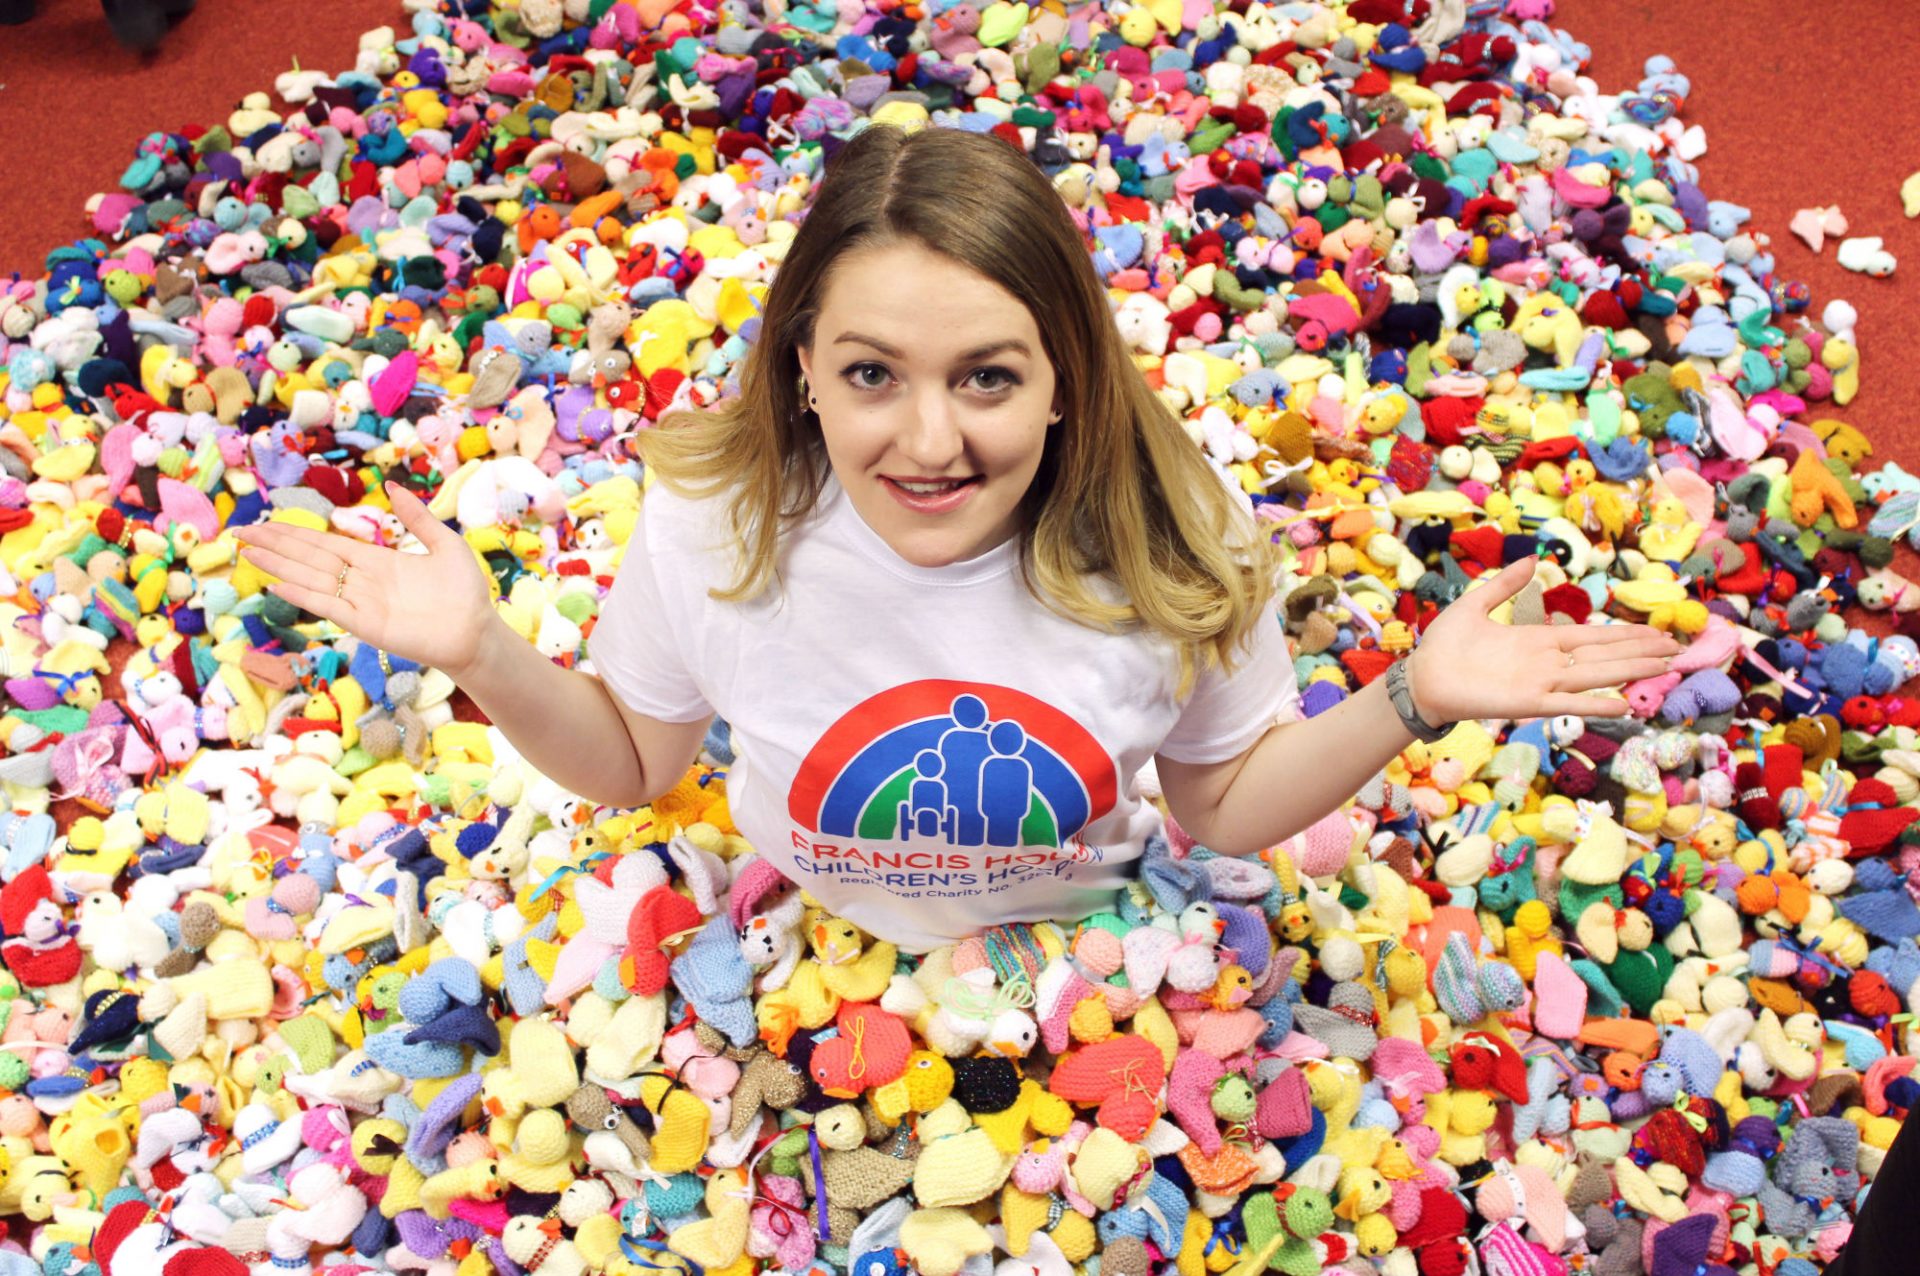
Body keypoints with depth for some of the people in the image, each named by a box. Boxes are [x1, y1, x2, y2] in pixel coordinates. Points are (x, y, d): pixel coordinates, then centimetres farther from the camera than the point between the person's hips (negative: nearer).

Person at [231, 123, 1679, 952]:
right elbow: (634, 762, -6)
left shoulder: (1175, 543, -24)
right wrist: (485, 656, -23)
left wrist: (1410, 702, -23)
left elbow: (1229, 802, -8)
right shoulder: (710, 524, -25)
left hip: (1079, 966, 0)